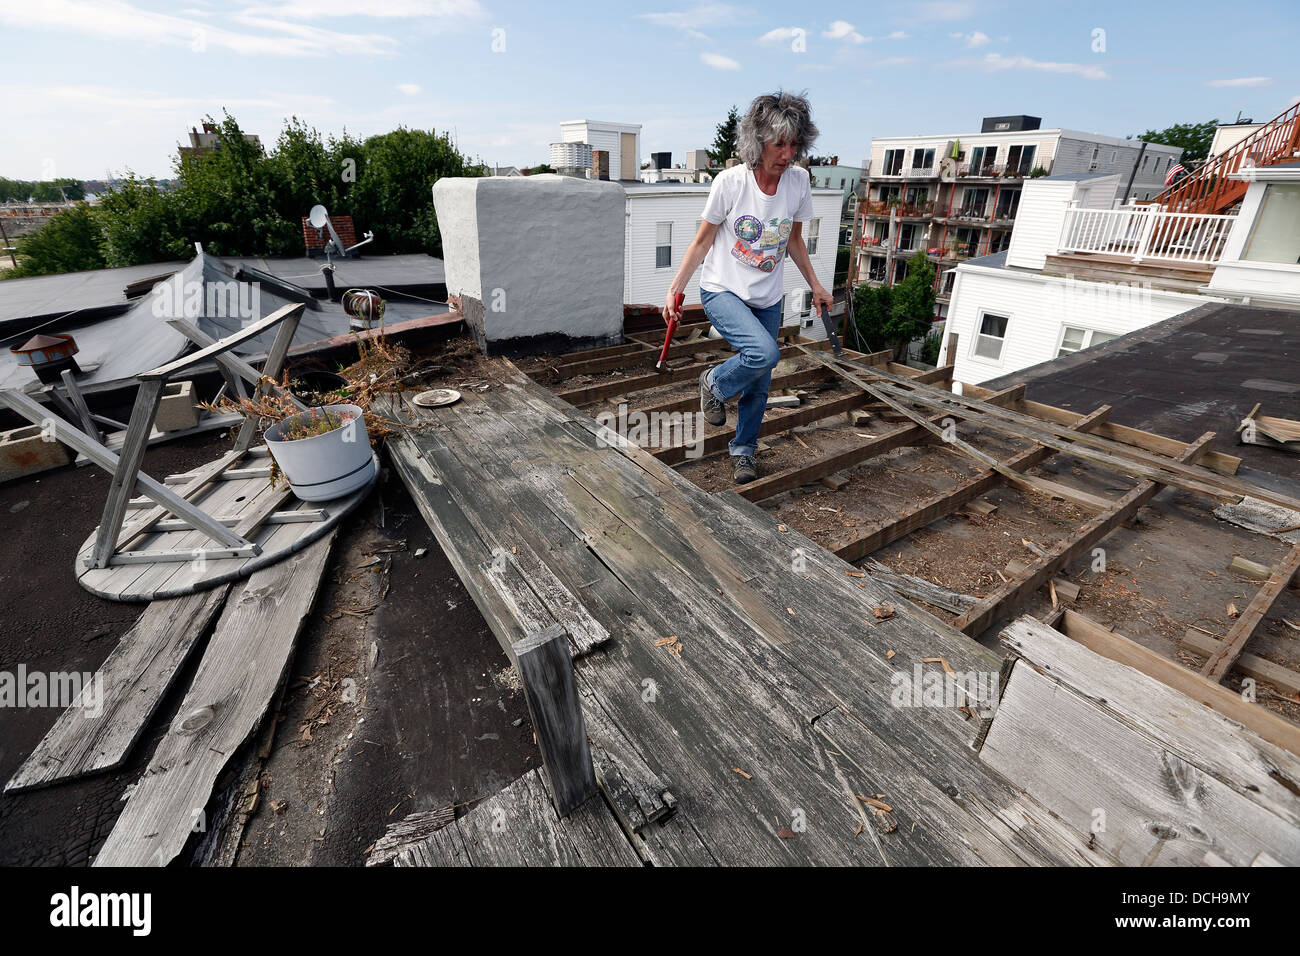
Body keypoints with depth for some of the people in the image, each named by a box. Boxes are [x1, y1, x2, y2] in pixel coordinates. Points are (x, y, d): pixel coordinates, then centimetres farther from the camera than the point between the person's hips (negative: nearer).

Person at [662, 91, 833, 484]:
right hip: (722, 291, -4)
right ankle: (714, 383, 1)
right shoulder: (730, 182, -14)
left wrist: (815, 286, 14)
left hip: (767, 299, 5)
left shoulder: (799, 181, -2)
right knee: (765, 352, -30)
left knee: (759, 385, 7)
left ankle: (743, 449, 30)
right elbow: (702, 241, -6)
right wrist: (674, 290, -11)